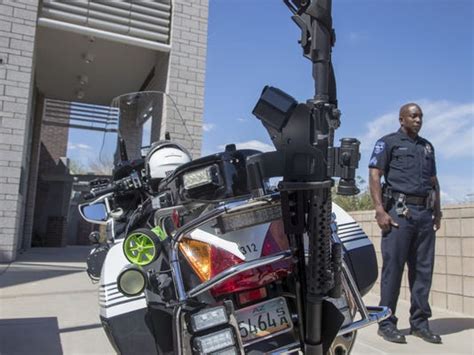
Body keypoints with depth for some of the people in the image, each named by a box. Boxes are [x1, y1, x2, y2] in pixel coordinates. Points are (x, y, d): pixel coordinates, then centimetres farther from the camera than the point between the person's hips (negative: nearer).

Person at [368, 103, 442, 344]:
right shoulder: (388, 142, 4)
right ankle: (386, 323, 4)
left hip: (425, 213, 6)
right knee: (393, 267, -4)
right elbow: (374, 176, -6)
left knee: (423, 269, 7)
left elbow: (433, 181, 23)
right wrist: (380, 211, -15)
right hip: (399, 212, -6)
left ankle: (420, 322, 17)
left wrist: (437, 211, 12)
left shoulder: (427, 146, 22)